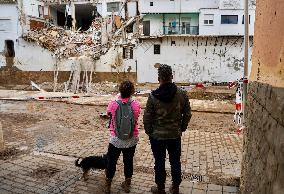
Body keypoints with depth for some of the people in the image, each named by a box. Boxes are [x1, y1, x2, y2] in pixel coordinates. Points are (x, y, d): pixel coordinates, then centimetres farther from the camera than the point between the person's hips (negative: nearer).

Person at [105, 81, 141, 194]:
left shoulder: (113, 104, -16)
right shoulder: (136, 105, -14)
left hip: (116, 140, -1)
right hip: (131, 140, 1)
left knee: (111, 162, 17)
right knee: (128, 162, 19)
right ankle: (127, 185, 37)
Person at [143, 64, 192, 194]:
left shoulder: (153, 96, -16)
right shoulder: (182, 94, -9)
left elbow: (147, 117, -11)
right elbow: (187, 114, -1)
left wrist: (148, 131, 6)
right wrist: (182, 128, 13)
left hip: (157, 136, -2)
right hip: (175, 135, 2)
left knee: (159, 162, 13)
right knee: (175, 162, 18)